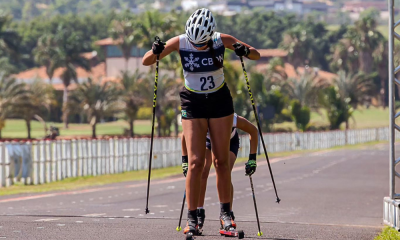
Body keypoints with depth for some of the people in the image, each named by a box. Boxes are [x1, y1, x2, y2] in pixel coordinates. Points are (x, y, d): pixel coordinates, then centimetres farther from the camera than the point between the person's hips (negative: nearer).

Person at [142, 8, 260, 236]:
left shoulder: (222, 40, -15)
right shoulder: (180, 42, -16)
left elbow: (257, 55, -7)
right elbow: (146, 62, -11)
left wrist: (246, 52, -30)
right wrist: (155, 52, -34)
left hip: (220, 100, 1)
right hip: (193, 103, -1)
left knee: (221, 161, 2)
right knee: (196, 162, -9)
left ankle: (226, 214, 11)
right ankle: (192, 219, -6)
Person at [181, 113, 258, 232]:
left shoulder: (234, 120, -42)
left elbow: (253, 131, -20)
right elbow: (184, 136, -18)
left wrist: (252, 158, -21)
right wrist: (185, 161, -19)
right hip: (208, 141, 1)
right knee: (202, 172, -18)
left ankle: (228, 215, -12)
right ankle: (199, 212, -8)